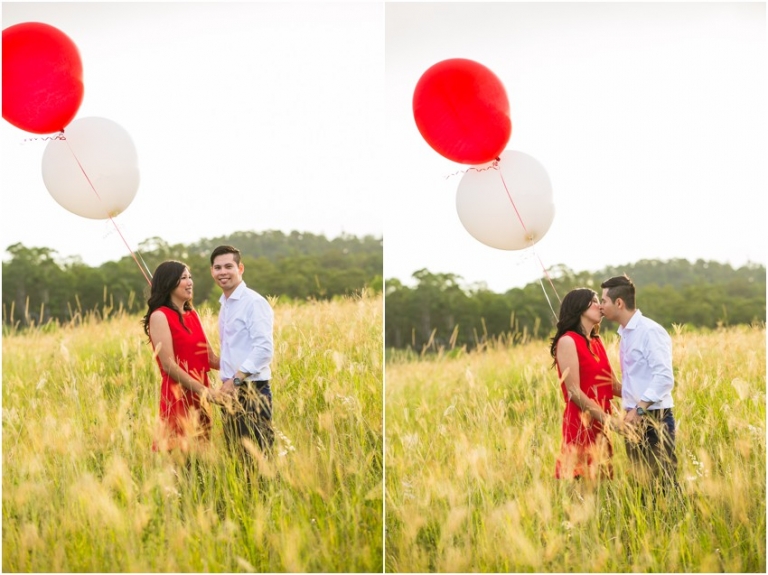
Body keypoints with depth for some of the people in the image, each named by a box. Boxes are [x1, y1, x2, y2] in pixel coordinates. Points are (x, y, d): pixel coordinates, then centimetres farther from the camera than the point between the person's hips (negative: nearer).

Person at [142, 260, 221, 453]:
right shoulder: (160, 316, -7)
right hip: (177, 397, -7)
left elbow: (210, 358, 12)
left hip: (199, 397, 7)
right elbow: (168, 364, -14)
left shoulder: (192, 315, 15)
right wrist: (202, 389, -17)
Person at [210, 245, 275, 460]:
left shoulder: (254, 303, -10)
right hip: (231, 392, 8)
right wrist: (226, 382, 12)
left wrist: (236, 380, -20)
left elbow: (264, 349, -19)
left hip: (252, 392, -8)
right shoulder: (224, 305, 16)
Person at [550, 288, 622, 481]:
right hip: (581, 425, -8)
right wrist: (611, 420, -17)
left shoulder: (596, 342, 16)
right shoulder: (568, 341, -7)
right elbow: (574, 392, -14)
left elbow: (614, 386, 11)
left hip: (600, 427, 8)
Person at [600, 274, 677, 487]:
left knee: (663, 482, -8)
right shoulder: (625, 334, 14)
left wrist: (639, 410, -25)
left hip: (654, 420, -8)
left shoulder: (650, 331, -12)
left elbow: (664, 377, -20)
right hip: (635, 421, 8)